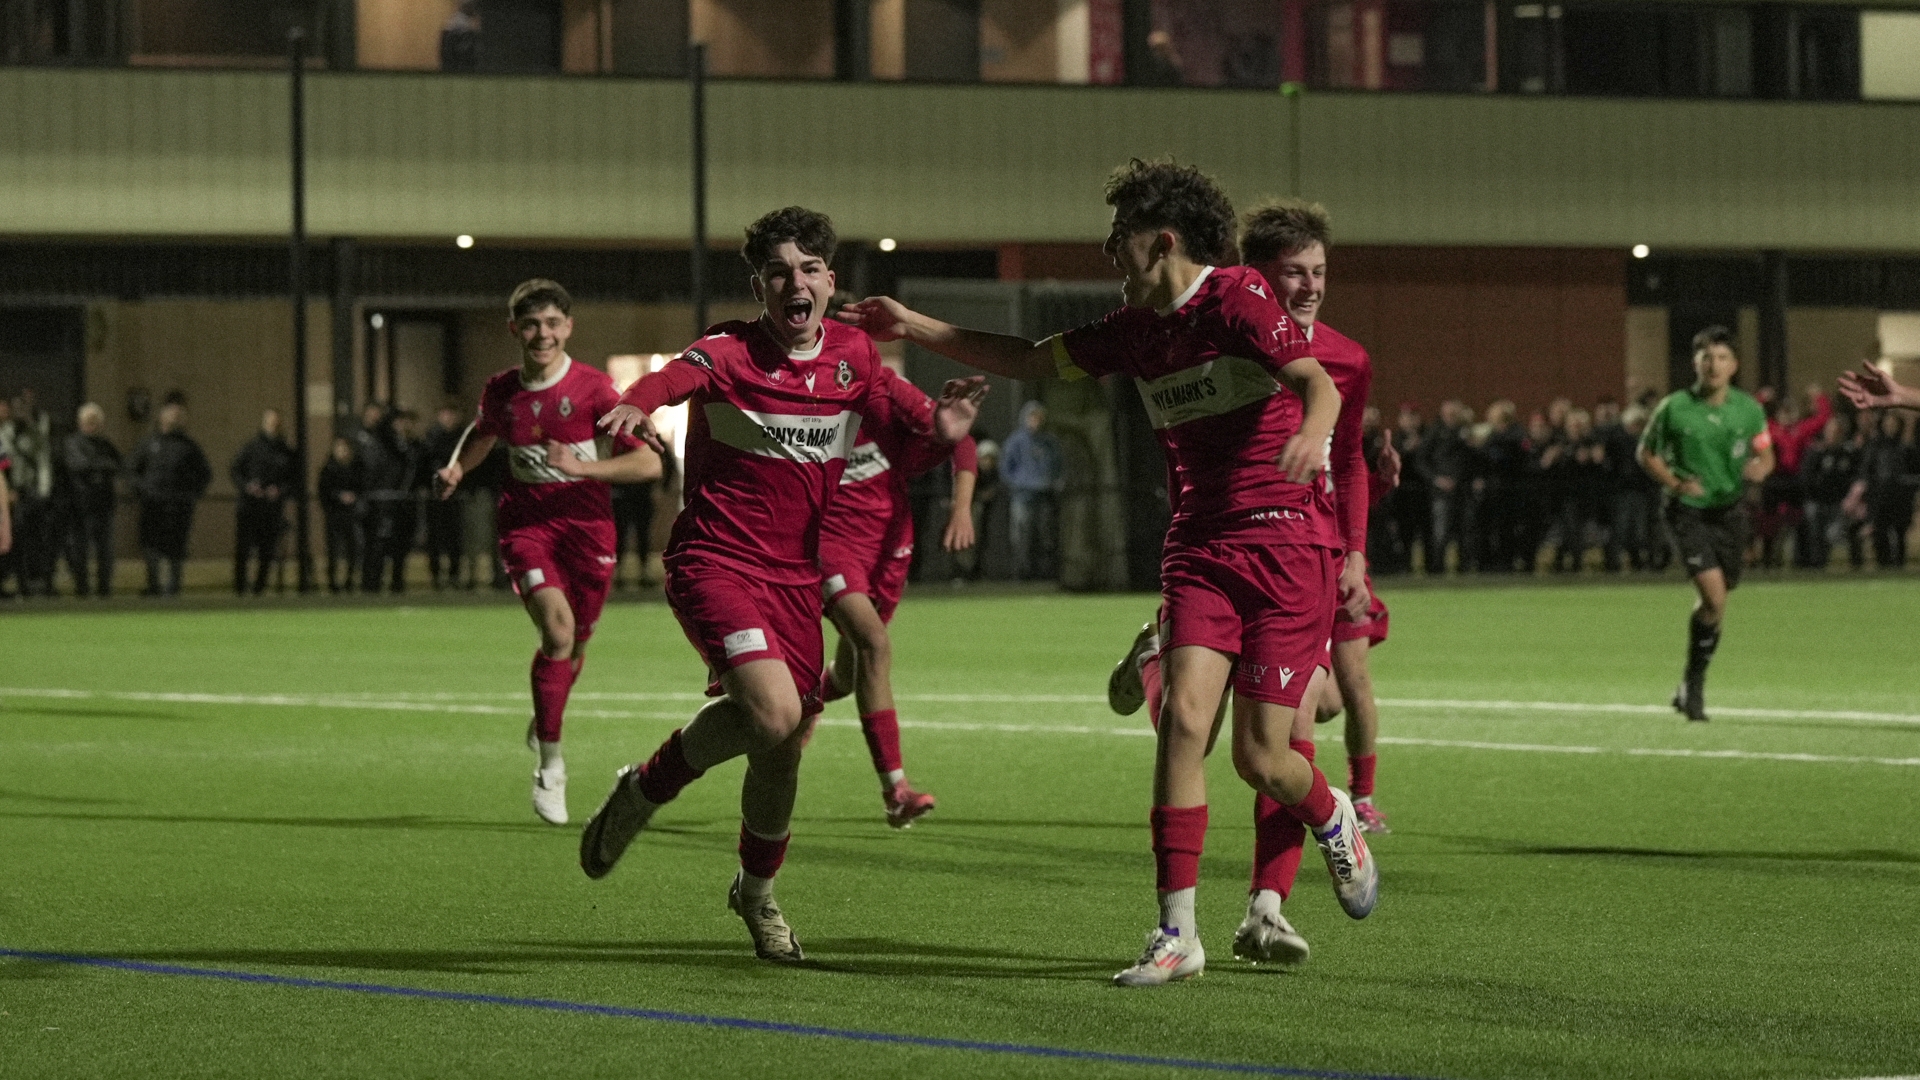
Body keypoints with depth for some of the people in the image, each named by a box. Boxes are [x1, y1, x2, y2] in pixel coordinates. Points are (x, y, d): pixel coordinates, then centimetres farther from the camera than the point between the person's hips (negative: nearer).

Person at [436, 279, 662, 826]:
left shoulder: (593, 387, -10)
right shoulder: (501, 390, 0)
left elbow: (648, 462, -14)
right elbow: (484, 433, 25)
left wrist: (581, 466, -25)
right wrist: (456, 468, 6)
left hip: (587, 521, 0)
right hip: (526, 520, 0)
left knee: (575, 645, 11)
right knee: (557, 627, -22)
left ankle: (543, 722, 46)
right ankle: (551, 764, -12)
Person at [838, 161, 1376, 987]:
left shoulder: (1236, 298, -9)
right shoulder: (1137, 329, 13)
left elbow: (1317, 382, -22)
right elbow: (1031, 361, 25)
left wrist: (1311, 432, -44)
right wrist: (916, 328, 24)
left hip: (1287, 544, -6)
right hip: (1199, 550, 6)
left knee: (1260, 760, -5)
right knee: (1184, 716, -13)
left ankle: (1335, 821, 31)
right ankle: (1178, 933, -11)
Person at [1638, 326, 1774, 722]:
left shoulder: (1748, 408, 0)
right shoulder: (1674, 407, -7)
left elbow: (1765, 453, 11)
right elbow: (1647, 453, 5)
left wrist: (1760, 467, -13)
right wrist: (1675, 483, -12)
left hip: (1730, 509, 4)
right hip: (1688, 511, -4)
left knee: (1717, 602, 9)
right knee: (1714, 597, -19)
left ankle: (1692, 687, 28)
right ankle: (1693, 683, -1)